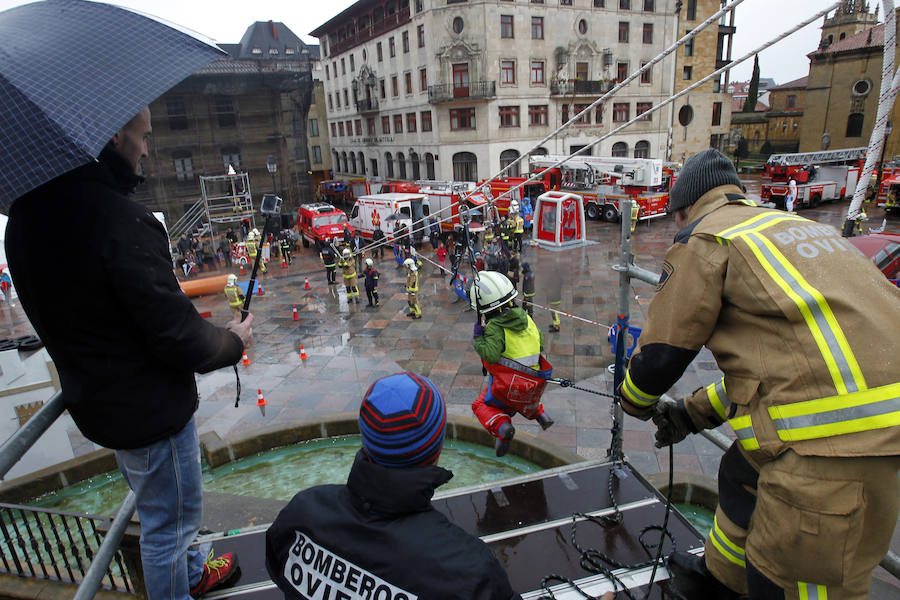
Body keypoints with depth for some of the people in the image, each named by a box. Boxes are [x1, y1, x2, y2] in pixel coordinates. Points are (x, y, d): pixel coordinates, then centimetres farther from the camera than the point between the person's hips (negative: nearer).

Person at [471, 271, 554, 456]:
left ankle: (501, 426, -11)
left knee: (482, 405, 15)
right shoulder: (526, 318, 2)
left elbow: (491, 355, -30)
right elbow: (540, 345, 9)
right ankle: (539, 414, 20)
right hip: (535, 385, 7)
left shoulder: (494, 327, -18)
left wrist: (478, 338, -17)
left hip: (507, 386, -7)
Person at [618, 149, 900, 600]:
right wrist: (694, 412, 27)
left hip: (832, 434, -10)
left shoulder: (703, 241, -3)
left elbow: (661, 353, -3)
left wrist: (635, 401, 20)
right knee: (743, 475, 28)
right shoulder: (792, 225, 23)